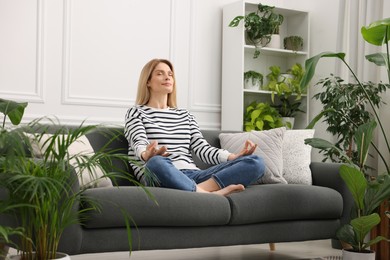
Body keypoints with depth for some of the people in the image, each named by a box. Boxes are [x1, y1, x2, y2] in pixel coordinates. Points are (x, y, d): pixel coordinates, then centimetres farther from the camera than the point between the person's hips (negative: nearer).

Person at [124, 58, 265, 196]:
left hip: (192, 176, 5)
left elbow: (202, 148, 13)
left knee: (256, 162, -15)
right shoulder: (136, 112, 13)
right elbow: (139, 144, -6)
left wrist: (235, 157, -6)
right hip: (158, 177, -5)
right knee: (156, 162, -44)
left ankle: (200, 188, -34)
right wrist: (147, 155, -32)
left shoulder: (184, 115, 27)